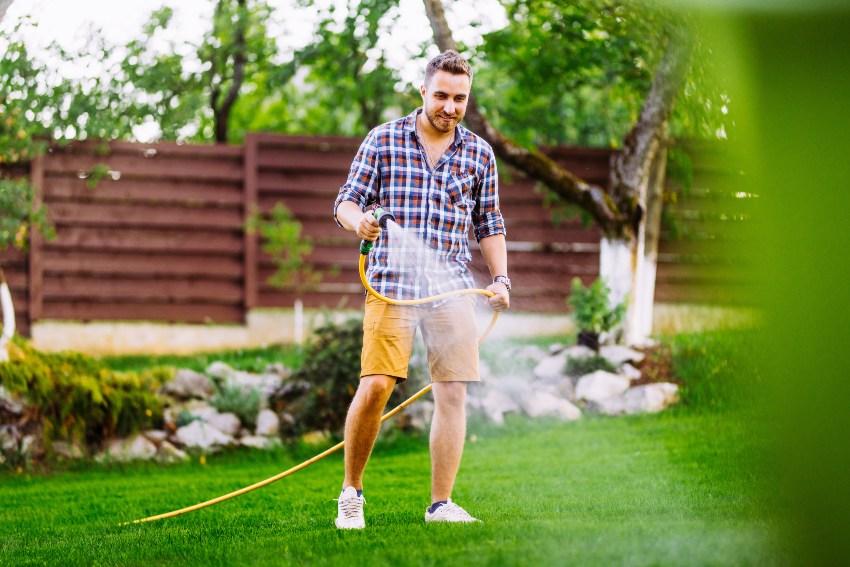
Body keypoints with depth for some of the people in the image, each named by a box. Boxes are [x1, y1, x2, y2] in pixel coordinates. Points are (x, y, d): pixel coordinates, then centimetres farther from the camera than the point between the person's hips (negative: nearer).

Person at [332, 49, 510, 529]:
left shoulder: (480, 154, 11)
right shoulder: (383, 140, 4)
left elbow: (490, 225, 17)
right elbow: (347, 201, 4)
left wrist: (501, 279, 5)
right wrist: (358, 221, -19)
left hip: (454, 288, 3)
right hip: (393, 284, -3)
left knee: (453, 393, -3)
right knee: (375, 386, -14)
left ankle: (442, 504, 5)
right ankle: (352, 491, 4)